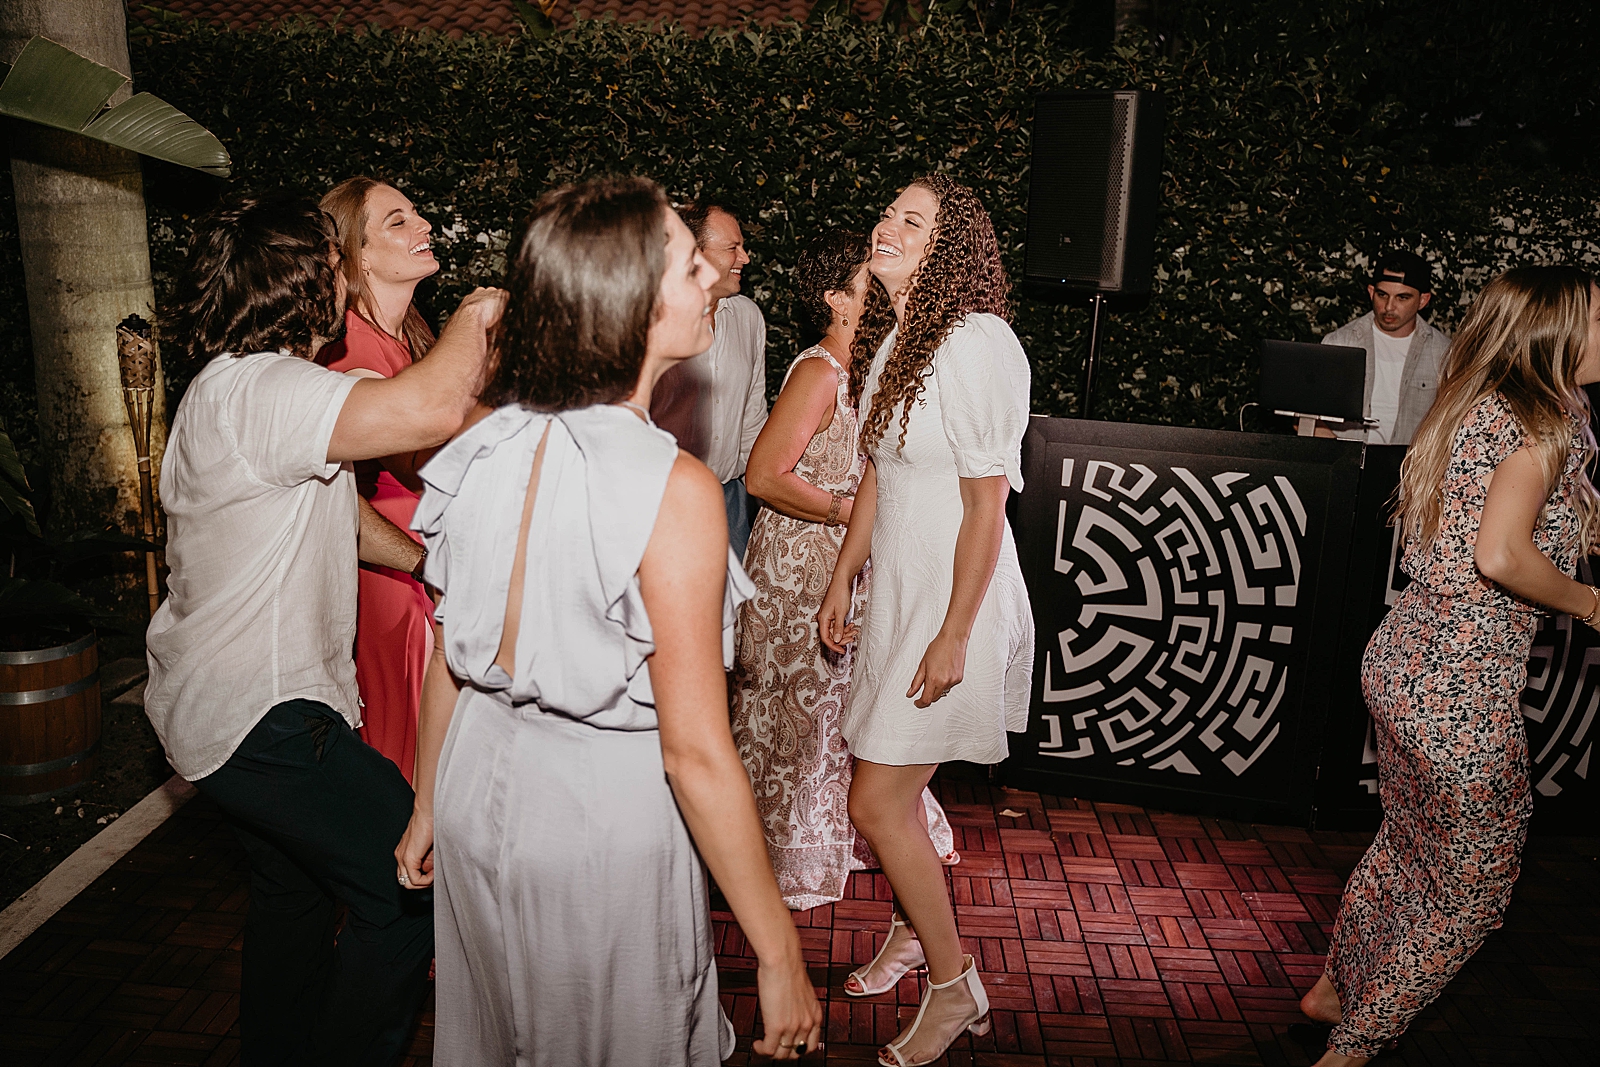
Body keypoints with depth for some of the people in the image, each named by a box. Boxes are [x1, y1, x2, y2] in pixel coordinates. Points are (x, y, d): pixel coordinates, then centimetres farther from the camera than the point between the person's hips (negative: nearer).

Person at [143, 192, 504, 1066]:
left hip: (244, 700, 11)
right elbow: (432, 410, -39)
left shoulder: (259, 387, 12)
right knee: (412, 884, -7)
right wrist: (475, 314, -20)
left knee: (295, 892, 25)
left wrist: (425, 558, 12)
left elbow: (335, 507, 23)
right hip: (258, 715, -11)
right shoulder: (254, 389, -24)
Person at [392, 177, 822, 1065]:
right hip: (604, 824, -6)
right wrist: (779, 955, -15)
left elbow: (451, 659, 3)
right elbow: (695, 752, -24)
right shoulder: (673, 489, -26)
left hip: (480, 793, 6)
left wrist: (428, 807, 18)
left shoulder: (486, 447, -7)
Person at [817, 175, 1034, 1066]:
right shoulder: (891, 340, 10)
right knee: (893, 791, 17)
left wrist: (954, 636, -18)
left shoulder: (975, 344, -18)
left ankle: (956, 986, 17)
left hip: (956, 604, -8)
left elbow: (987, 503, -19)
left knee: (879, 802, -4)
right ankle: (914, 932, 41)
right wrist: (842, 583, 15)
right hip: (897, 593, 8)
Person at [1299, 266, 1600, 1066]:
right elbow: (1500, 555, -27)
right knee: (1473, 881, 11)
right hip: (1462, 686, -9)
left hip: (1404, 658, 9)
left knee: (1408, 844, 27)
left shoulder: (1477, 407, 12)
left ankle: (1337, 987, 46)